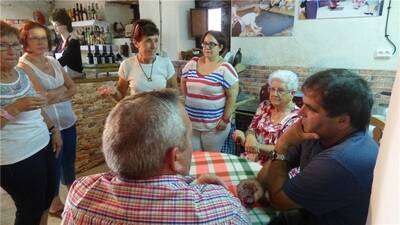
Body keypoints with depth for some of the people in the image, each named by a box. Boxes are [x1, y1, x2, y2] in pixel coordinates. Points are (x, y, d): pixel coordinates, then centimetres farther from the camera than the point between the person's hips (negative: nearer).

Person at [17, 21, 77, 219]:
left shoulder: (52, 61, 7)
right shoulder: (23, 66, -12)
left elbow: (73, 88, 4)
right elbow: (42, 96, -22)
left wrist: (54, 96, -11)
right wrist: (62, 88, -7)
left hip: (68, 120, 6)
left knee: (69, 160, 19)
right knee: (53, 166, 11)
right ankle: (55, 204, 33)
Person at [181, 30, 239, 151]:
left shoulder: (225, 69, -11)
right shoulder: (192, 63, 3)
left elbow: (232, 96, -11)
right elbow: (183, 83, 17)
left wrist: (225, 120, -12)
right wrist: (189, 101, 10)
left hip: (214, 125, -4)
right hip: (191, 123, 5)